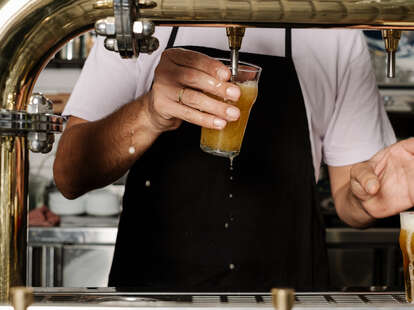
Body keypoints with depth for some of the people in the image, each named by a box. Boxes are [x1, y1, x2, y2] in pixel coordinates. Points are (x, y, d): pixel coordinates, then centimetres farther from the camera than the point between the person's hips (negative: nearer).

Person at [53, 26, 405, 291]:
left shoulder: (336, 35, -2)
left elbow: (346, 195, 4)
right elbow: (69, 176, -11)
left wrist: (365, 195, -19)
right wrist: (148, 114, -28)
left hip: (284, 280, 1)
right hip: (151, 280, 0)